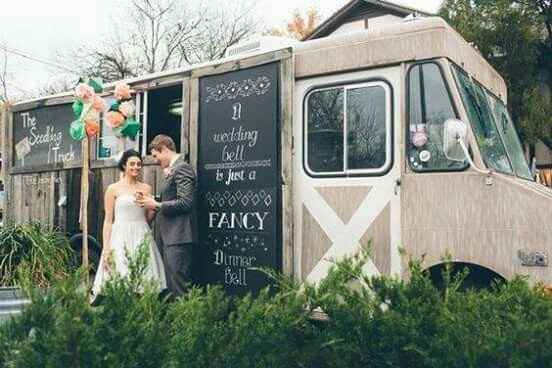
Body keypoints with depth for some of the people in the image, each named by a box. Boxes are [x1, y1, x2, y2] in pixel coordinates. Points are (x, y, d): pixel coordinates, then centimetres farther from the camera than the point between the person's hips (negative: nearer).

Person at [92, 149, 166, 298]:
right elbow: (108, 220, 1)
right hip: (120, 238, -3)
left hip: (142, 237, 3)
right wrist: (106, 247, -6)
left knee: (143, 276, 0)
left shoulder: (146, 188, 10)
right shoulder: (113, 189, 3)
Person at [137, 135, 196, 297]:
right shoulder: (172, 170, 19)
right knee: (170, 284, 13)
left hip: (178, 237, -10)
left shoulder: (182, 168, -11)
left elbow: (186, 203, -19)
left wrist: (156, 205, -13)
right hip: (168, 236, 10)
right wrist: (153, 200, 9)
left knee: (179, 285, -8)